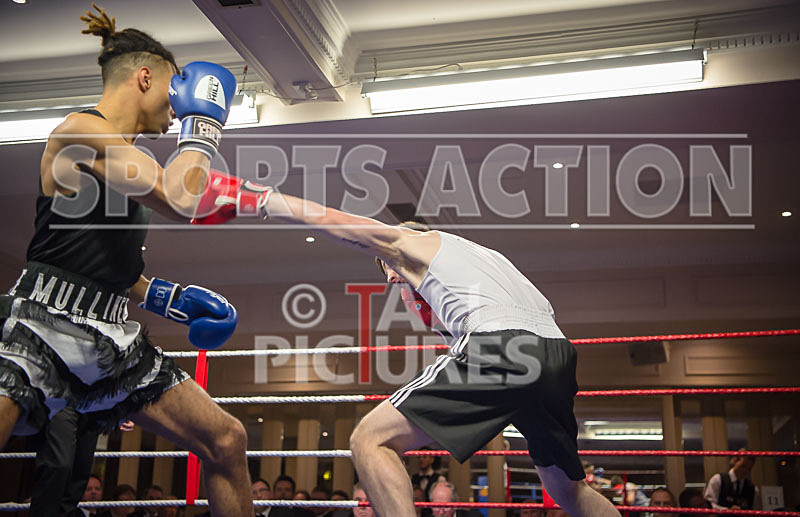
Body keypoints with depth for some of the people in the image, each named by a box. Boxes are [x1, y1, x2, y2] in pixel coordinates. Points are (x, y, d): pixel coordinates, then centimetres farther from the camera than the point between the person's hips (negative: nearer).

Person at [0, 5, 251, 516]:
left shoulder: (125, 154, 21)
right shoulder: (80, 131, -8)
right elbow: (179, 199, -23)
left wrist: (171, 298, 17)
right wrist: (203, 124, -8)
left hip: (111, 336, 9)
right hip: (45, 328, -9)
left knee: (227, 442, 5)